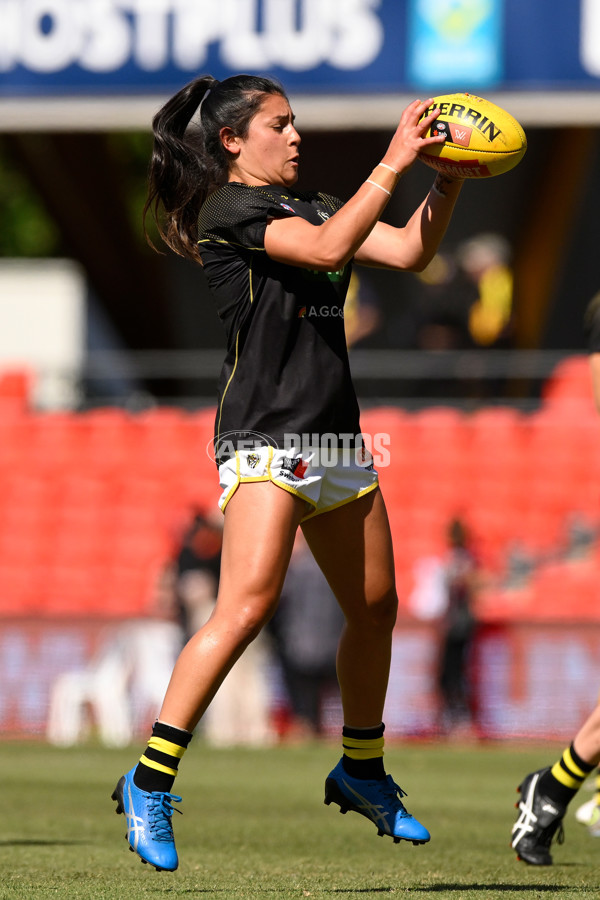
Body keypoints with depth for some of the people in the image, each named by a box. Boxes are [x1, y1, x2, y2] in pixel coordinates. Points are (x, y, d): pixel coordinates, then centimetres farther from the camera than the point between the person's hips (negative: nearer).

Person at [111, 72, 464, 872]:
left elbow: (409, 251, 15)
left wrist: (448, 181, 2)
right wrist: (393, 164, -19)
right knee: (249, 604, -22)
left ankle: (362, 773, 33)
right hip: (266, 438, -9)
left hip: (335, 438, 9)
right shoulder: (229, 209, -7)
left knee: (374, 607, 14)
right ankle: (150, 785, -20)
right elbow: (329, 248, -21)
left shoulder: (307, 203, 18)